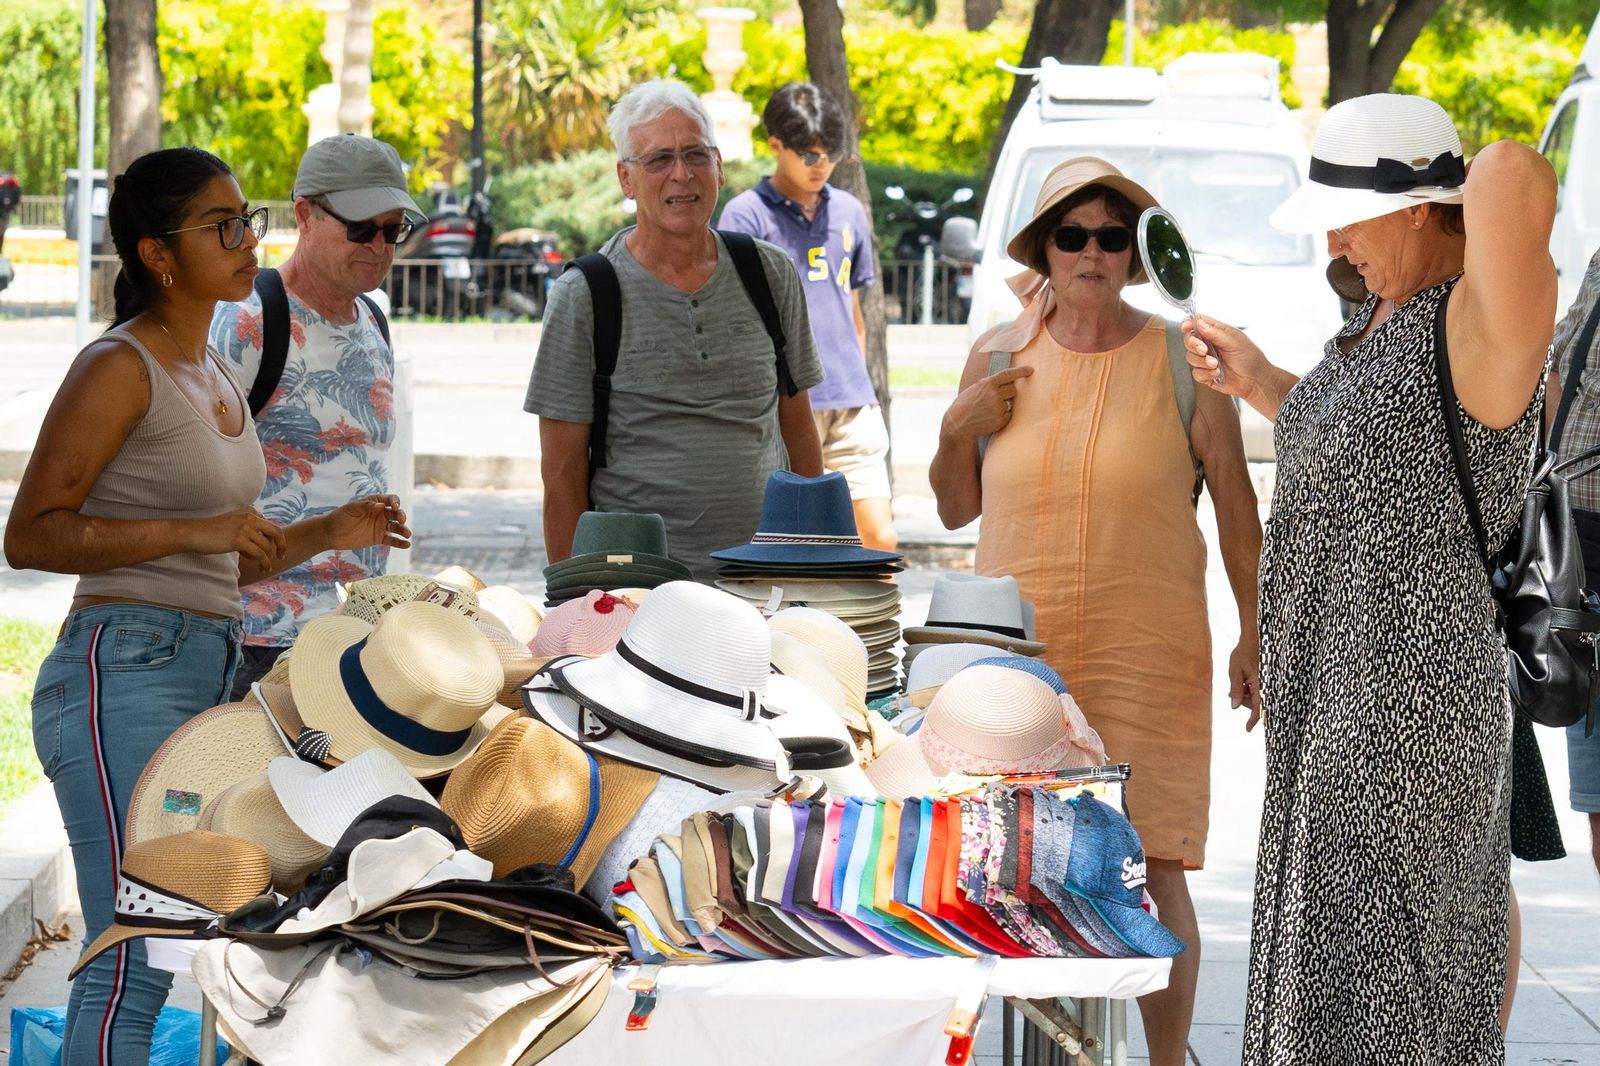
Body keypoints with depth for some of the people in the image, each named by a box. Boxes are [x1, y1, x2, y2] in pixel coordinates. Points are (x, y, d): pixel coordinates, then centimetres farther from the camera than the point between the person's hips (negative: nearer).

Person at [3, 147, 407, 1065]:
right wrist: (196, 531, -20)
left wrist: (324, 535, 10)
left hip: (209, 675, 9)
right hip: (127, 671, -9)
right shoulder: (120, 368, -9)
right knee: (134, 962, -13)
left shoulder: (216, 374, 18)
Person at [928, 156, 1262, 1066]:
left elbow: (1238, 507, 4)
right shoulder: (999, 356, 7)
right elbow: (956, 509, 16)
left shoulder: (1185, 361, -1)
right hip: (1016, 651, 3)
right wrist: (958, 429, -3)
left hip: (1147, 657, -3)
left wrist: (1254, 637, 0)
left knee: (1149, 872, -3)